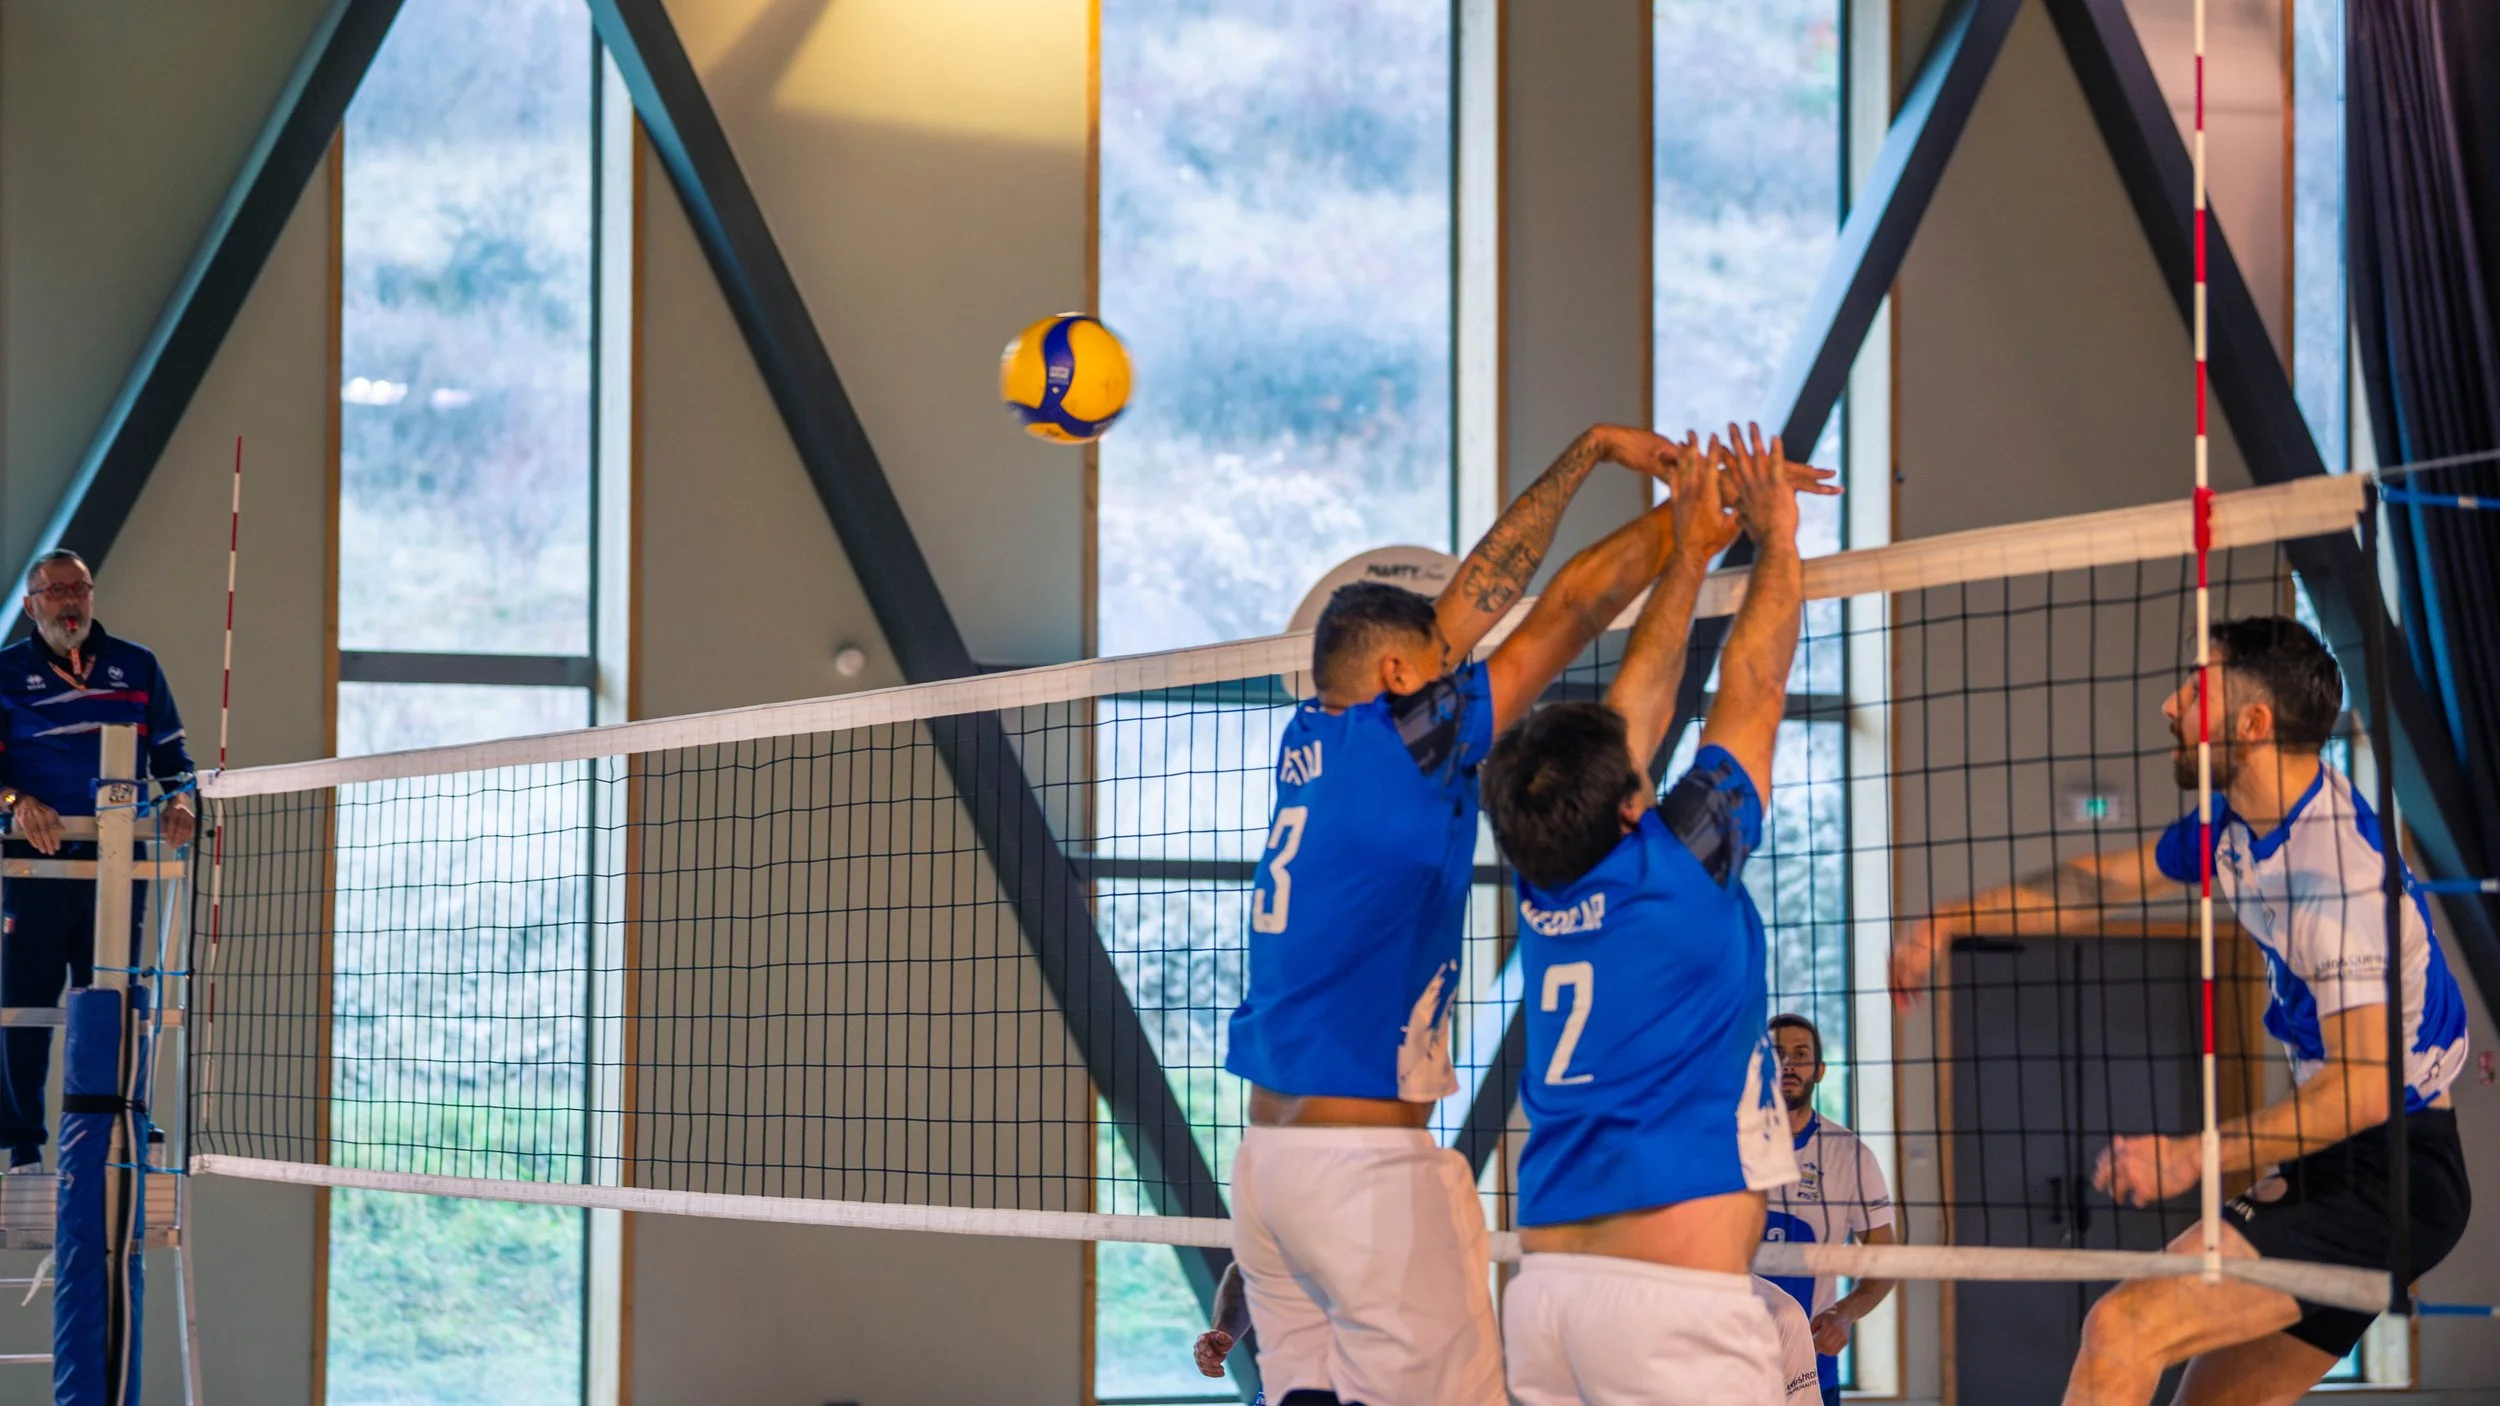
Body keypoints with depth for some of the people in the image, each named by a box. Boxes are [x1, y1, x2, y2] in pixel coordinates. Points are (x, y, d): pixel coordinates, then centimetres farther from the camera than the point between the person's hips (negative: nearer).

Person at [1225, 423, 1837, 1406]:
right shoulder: (1402, 740, -7)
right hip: (1369, 1167, -8)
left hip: (1264, 1163, 8)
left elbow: (1477, 595, 18)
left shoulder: (1309, 741, 12)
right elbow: (1570, 609, -3)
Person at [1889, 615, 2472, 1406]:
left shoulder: (2337, 871, -24)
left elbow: (2363, 1087, -29)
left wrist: (2195, 1156, -30)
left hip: (2388, 1173, -10)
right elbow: (2107, 882, 24)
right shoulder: (2237, 826, 7)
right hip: (2329, 1166, 10)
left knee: (2123, 1329, -21)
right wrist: (1949, 922, 23)